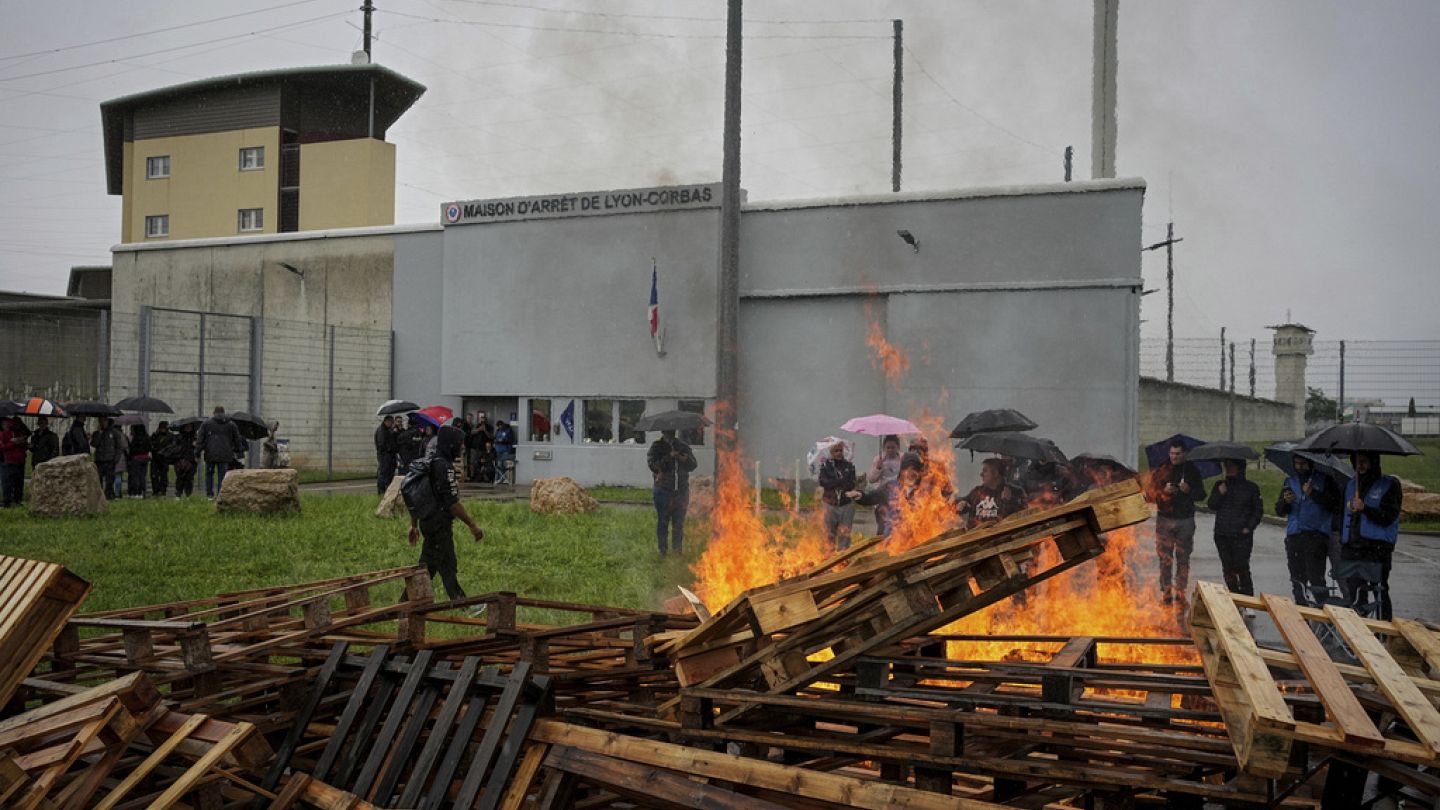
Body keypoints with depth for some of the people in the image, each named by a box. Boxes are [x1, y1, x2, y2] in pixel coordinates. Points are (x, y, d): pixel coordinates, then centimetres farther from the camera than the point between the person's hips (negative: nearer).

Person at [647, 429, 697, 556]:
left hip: (681, 490, 3)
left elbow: (693, 465, 7)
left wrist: (684, 459, -14)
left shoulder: (683, 447, 11)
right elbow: (653, 465, -11)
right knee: (663, 522, 1)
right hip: (663, 491, -3)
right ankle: (662, 550, 9)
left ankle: (678, 549, 17)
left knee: (679, 523, 8)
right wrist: (669, 457, -20)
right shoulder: (657, 446, 1)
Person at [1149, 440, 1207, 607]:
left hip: (1185, 520, 1)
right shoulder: (1160, 470, 3)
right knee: (1165, 558, 0)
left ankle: (1180, 592, 9)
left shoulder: (1192, 470, 6)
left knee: (1183, 558, 3)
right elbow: (1152, 492, 1)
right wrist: (1164, 491, -20)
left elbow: (1202, 493, 6)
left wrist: (1189, 490, -15)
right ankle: (1166, 592, 6)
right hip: (1165, 519, -1)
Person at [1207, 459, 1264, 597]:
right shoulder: (1220, 486, 12)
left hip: (1242, 535, -4)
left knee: (1242, 568, -11)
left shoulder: (1251, 487, 2)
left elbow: (1258, 510, 5)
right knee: (1228, 569, 7)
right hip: (1222, 535, 4)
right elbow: (1212, 506, 5)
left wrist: (1249, 527, -5)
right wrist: (1219, 493, -11)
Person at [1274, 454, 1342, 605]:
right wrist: (1285, 501, -7)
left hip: (1316, 536, -5)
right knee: (1297, 579, 10)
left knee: (1316, 578, -15)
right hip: (1293, 536, 5)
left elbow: (1334, 506, -9)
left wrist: (1313, 493, -17)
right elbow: (1279, 511, 14)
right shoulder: (1290, 482, 16)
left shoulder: (1324, 480, 3)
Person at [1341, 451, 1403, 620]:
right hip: (1351, 549, 6)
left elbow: (1388, 517, -10)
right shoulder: (1351, 485, 19)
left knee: (1380, 592, -8)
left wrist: (1365, 508, -24)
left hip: (1377, 549, -5)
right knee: (1355, 593, 8)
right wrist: (1342, 542, 19)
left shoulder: (1390, 485, 0)